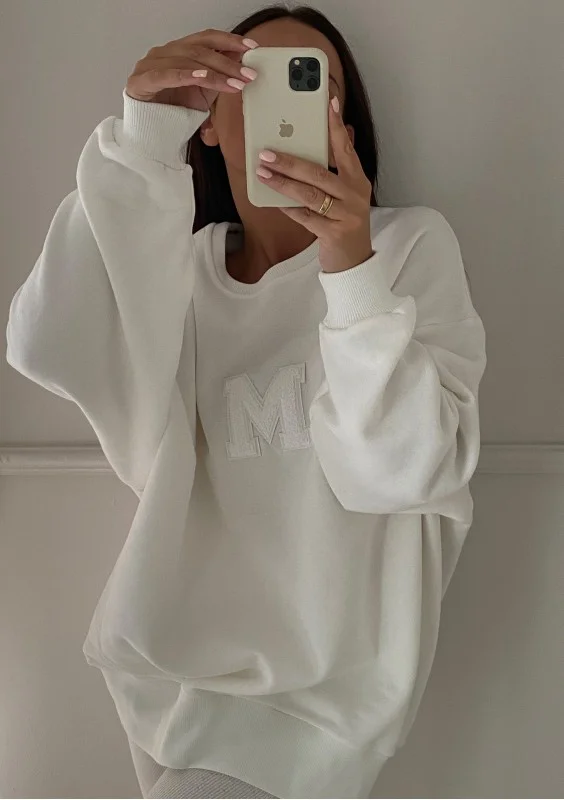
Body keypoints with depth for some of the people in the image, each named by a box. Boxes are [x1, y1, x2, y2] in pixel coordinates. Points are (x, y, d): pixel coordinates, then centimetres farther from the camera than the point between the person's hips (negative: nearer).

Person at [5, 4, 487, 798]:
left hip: (324, 666, -3)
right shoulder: (182, 262, 2)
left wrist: (354, 270, -32)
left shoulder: (413, 245, -6)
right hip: (181, 648, 3)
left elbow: (400, 470, -18)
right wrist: (144, 134, -27)